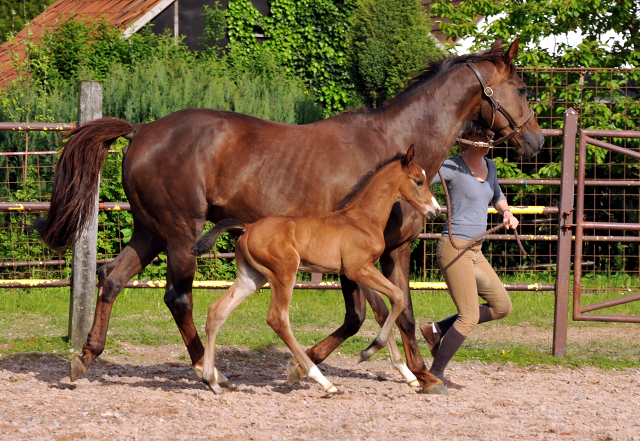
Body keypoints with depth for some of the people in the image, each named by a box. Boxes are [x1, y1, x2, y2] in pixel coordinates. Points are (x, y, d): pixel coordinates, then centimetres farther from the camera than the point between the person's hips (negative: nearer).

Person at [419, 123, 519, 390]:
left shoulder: (490, 167, 12)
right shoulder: (452, 168, -11)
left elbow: (496, 196, 30)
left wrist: (506, 212, 12)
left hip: (475, 252, 9)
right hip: (454, 248, -8)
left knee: (502, 306, 9)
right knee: (469, 317, -9)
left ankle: (437, 329, 13)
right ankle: (436, 375, 1)